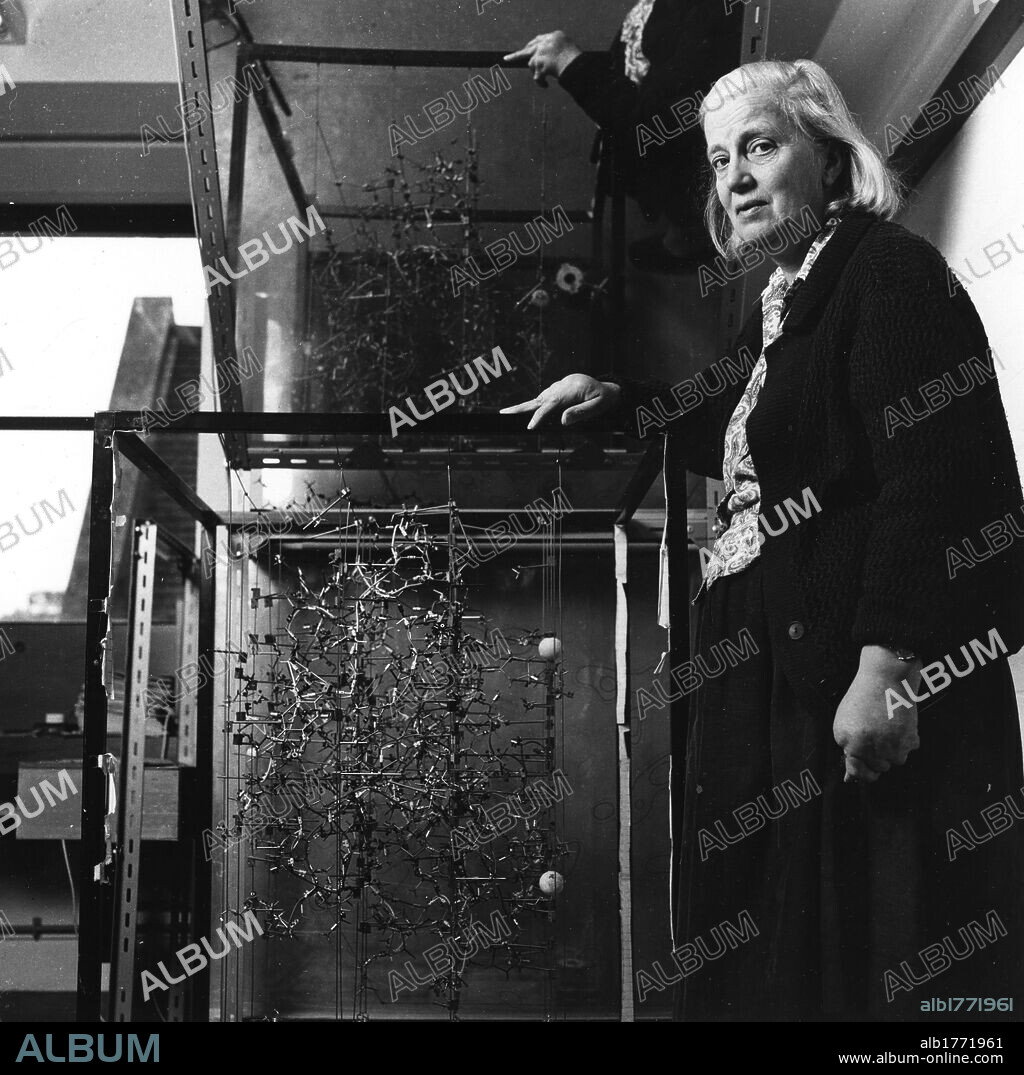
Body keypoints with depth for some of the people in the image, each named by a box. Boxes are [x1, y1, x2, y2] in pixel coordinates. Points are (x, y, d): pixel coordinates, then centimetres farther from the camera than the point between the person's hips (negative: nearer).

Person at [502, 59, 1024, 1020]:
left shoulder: (889, 269, -7)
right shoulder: (777, 307, 18)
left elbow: (933, 480, -19)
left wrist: (885, 668, -26)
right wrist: (614, 398, 27)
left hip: (861, 680, -9)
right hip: (768, 675, 9)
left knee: (886, 956, -3)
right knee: (770, 944, 13)